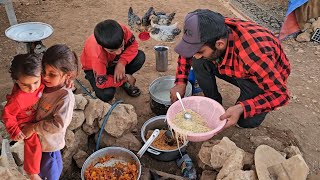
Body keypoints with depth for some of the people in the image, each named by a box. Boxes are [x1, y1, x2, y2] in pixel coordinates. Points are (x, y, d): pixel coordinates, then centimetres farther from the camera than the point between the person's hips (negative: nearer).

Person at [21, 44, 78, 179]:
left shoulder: (66, 97, -31)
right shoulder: (43, 86, -11)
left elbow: (58, 125, -32)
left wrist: (33, 127, -25)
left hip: (50, 142, -6)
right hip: (37, 137, 6)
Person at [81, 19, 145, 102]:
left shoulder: (122, 30, -33)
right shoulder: (97, 55, -40)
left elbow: (133, 44, -15)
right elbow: (102, 83, -33)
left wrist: (122, 62, -32)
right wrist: (125, 78, -24)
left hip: (114, 61, 4)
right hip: (94, 67, -4)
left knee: (140, 57, -22)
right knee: (106, 95, -30)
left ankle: (123, 80, 2)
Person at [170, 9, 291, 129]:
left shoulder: (254, 56, -43)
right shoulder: (211, 34, -26)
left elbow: (280, 94, -31)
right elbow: (187, 51, -4)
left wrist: (241, 108, -42)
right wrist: (180, 83, -13)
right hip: (237, 70, 5)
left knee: (247, 120, -29)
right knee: (199, 63, -17)